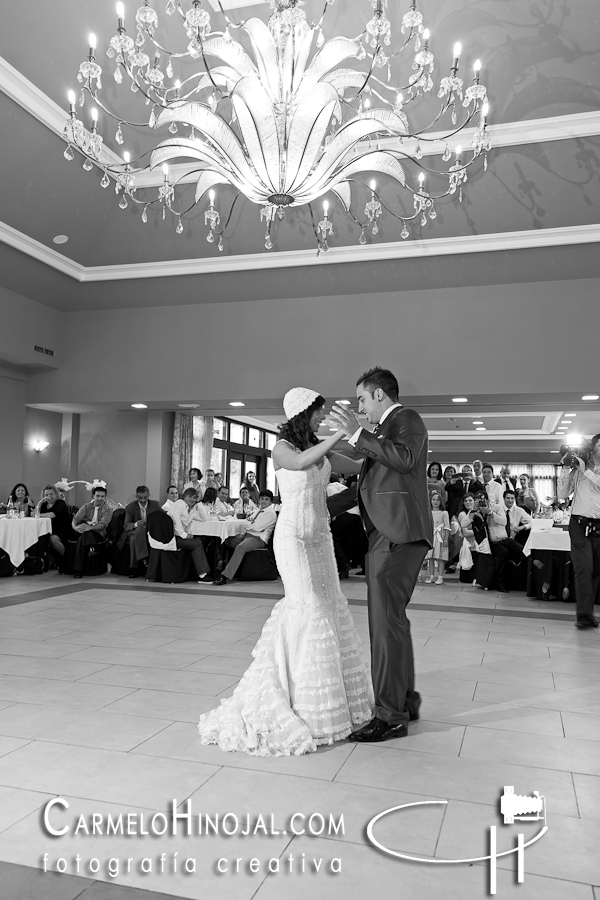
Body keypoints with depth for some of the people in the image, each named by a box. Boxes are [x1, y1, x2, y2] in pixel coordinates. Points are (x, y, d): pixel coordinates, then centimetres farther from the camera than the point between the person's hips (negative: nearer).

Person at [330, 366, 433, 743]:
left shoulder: (407, 418, -4)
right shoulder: (386, 429, 21)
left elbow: (405, 458, -24)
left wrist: (357, 433, -25)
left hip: (399, 533, -10)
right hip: (387, 533, 10)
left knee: (387, 620, -8)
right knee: (391, 618, 15)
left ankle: (390, 715, 0)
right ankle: (405, 700, 28)